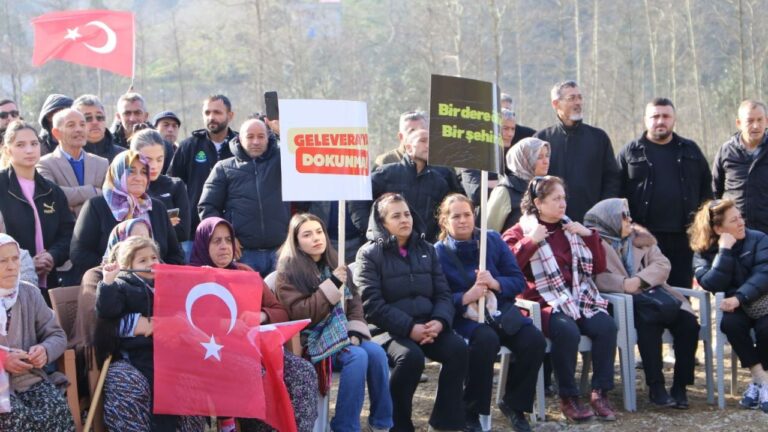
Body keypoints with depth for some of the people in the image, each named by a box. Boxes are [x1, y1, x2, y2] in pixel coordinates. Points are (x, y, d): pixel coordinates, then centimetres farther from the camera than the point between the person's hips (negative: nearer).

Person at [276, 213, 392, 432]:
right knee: (357, 356, -30)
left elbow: (354, 302, 12)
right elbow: (300, 314, -16)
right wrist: (332, 285, -18)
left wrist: (355, 331, -7)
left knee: (376, 352, -22)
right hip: (310, 340, -6)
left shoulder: (336, 265, 14)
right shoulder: (288, 272, -6)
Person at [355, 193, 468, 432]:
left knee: (458, 348, -23)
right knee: (411, 356, -34)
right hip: (388, 328, -5)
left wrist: (439, 321, -13)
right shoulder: (370, 254, -1)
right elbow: (372, 305, -11)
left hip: (427, 325, 5)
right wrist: (410, 328, -20)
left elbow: (443, 293, 10)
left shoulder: (426, 250, 14)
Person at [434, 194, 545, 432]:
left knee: (534, 340, -23)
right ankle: (472, 411, -17)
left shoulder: (493, 240, 7)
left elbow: (519, 281, 5)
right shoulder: (439, 252, 0)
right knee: (486, 340, -36)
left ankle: (514, 404, 0)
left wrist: (496, 283, -15)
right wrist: (466, 297, -24)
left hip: (501, 311, 4)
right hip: (464, 317, -4)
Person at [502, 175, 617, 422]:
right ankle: (568, 397, -18)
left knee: (606, 326, -25)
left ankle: (600, 392, -15)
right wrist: (531, 242, -14)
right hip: (544, 304, -5)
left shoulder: (570, 228, 21)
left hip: (579, 299, 5)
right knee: (567, 331, -35)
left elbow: (599, 267, 19)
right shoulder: (520, 232, 6)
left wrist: (589, 235, 7)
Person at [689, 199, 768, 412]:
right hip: (734, 307, 1)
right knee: (730, 323, -33)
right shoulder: (703, 252, 0)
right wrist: (724, 250, -20)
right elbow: (712, 284, -16)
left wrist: (739, 298, -30)